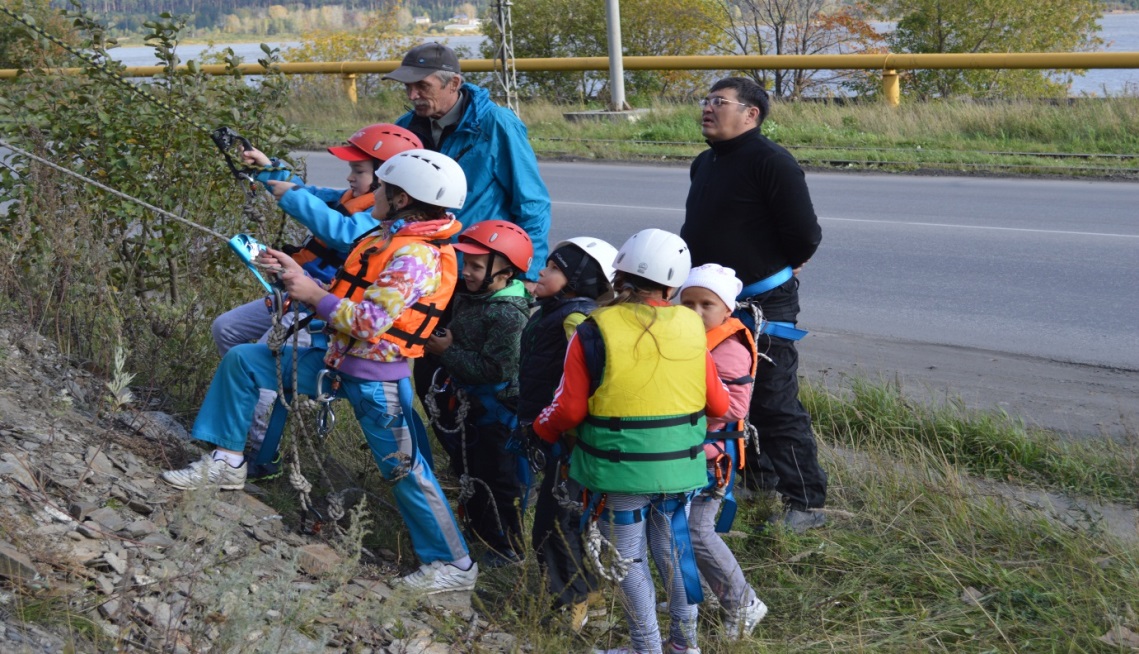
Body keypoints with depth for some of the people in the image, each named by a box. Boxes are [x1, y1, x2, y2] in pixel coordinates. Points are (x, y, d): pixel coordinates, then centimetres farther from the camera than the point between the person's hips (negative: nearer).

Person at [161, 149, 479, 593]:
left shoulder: (416, 256, -22)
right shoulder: (386, 239, 9)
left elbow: (369, 322, -27)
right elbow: (347, 291, 16)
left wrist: (314, 295, -19)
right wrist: (295, 273, 8)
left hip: (375, 378, -10)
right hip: (338, 358, 10)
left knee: (403, 470, -4)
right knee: (241, 360, 8)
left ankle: (453, 565, 11)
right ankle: (226, 463, 17)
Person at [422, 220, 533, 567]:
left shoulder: (508, 315, -27)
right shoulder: (468, 296, 1)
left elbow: (495, 370, -31)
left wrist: (448, 352, -23)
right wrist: (439, 339, -1)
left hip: (496, 412, -9)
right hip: (466, 405, 9)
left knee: (498, 479, 6)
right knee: (468, 472, 23)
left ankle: (507, 547, 22)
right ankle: (478, 530, 42)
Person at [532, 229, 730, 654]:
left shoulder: (593, 333, -13)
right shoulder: (690, 328, -3)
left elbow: (569, 410, -10)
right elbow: (717, 404, 4)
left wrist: (541, 429, 11)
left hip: (619, 470, -4)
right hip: (679, 466, 4)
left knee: (629, 558, 11)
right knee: (675, 549, 20)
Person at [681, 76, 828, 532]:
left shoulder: (770, 162, -16)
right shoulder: (705, 163, 13)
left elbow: (805, 236, -18)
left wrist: (775, 270, -2)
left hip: (763, 304, -9)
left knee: (776, 405, -8)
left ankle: (806, 502, -1)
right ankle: (758, 476, 34)